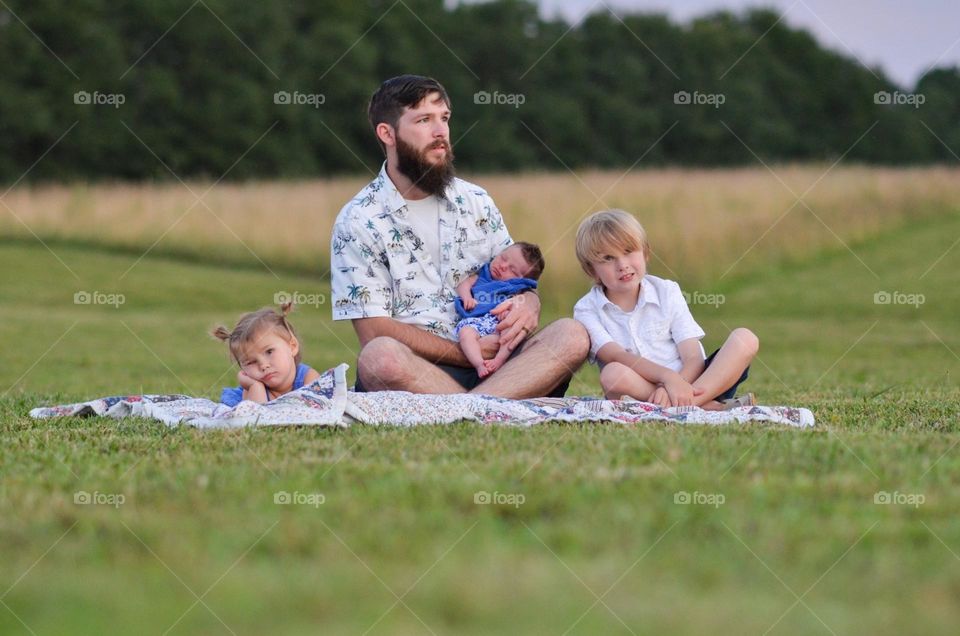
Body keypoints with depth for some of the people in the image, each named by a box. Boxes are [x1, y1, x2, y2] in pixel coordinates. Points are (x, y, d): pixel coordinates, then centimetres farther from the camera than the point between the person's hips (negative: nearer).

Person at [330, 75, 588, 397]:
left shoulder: (477, 203, 16)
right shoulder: (358, 221, 1)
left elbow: (518, 280, 20)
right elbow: (374, 331, -5)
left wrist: (527, 306, -7)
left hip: (490, 363, 5)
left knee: (572, 335, -24)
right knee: (379, 357, -39)